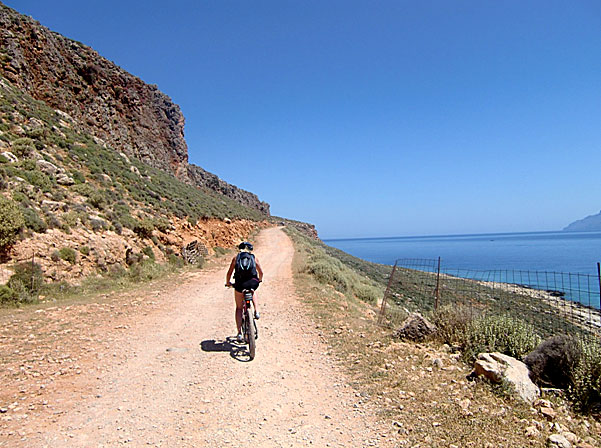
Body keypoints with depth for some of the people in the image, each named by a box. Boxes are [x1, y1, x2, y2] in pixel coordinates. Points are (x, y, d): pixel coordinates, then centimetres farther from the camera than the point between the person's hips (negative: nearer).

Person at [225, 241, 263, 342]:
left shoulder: (236, 258, 14)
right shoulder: (254, 258, 16)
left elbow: (229, 273, 12)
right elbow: (261, 272, 21)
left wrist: (228, 283, 29)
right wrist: (259, 280, 41)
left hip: (239, 285, -1)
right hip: (252, 283, 1)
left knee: (239, 308, 18)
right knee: (253, 292, 39)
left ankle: (239, 333, 14)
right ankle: (256, 311, 22)